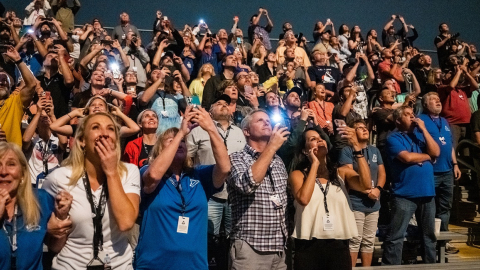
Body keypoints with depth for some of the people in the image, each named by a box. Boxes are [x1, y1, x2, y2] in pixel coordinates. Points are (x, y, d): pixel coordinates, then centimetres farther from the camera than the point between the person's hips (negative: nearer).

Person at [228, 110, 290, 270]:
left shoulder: (278, 162, 12)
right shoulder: (236, 159, -6)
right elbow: (247, 184, -26)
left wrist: (284, 238, 14)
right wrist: (272, 147, -19)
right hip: (249, 249, -5)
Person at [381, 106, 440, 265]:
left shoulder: (420, 135, 14)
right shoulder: (394, 138, -3)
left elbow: (436, 152, 1)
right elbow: (407, 157, -17)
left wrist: (424, 129, -3)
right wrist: (427, 156, 0)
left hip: (427, 192, 6)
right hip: (405, 194, -6)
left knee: (429, 234, 16)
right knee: (396, 236, -5)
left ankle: (430, 264, 28)